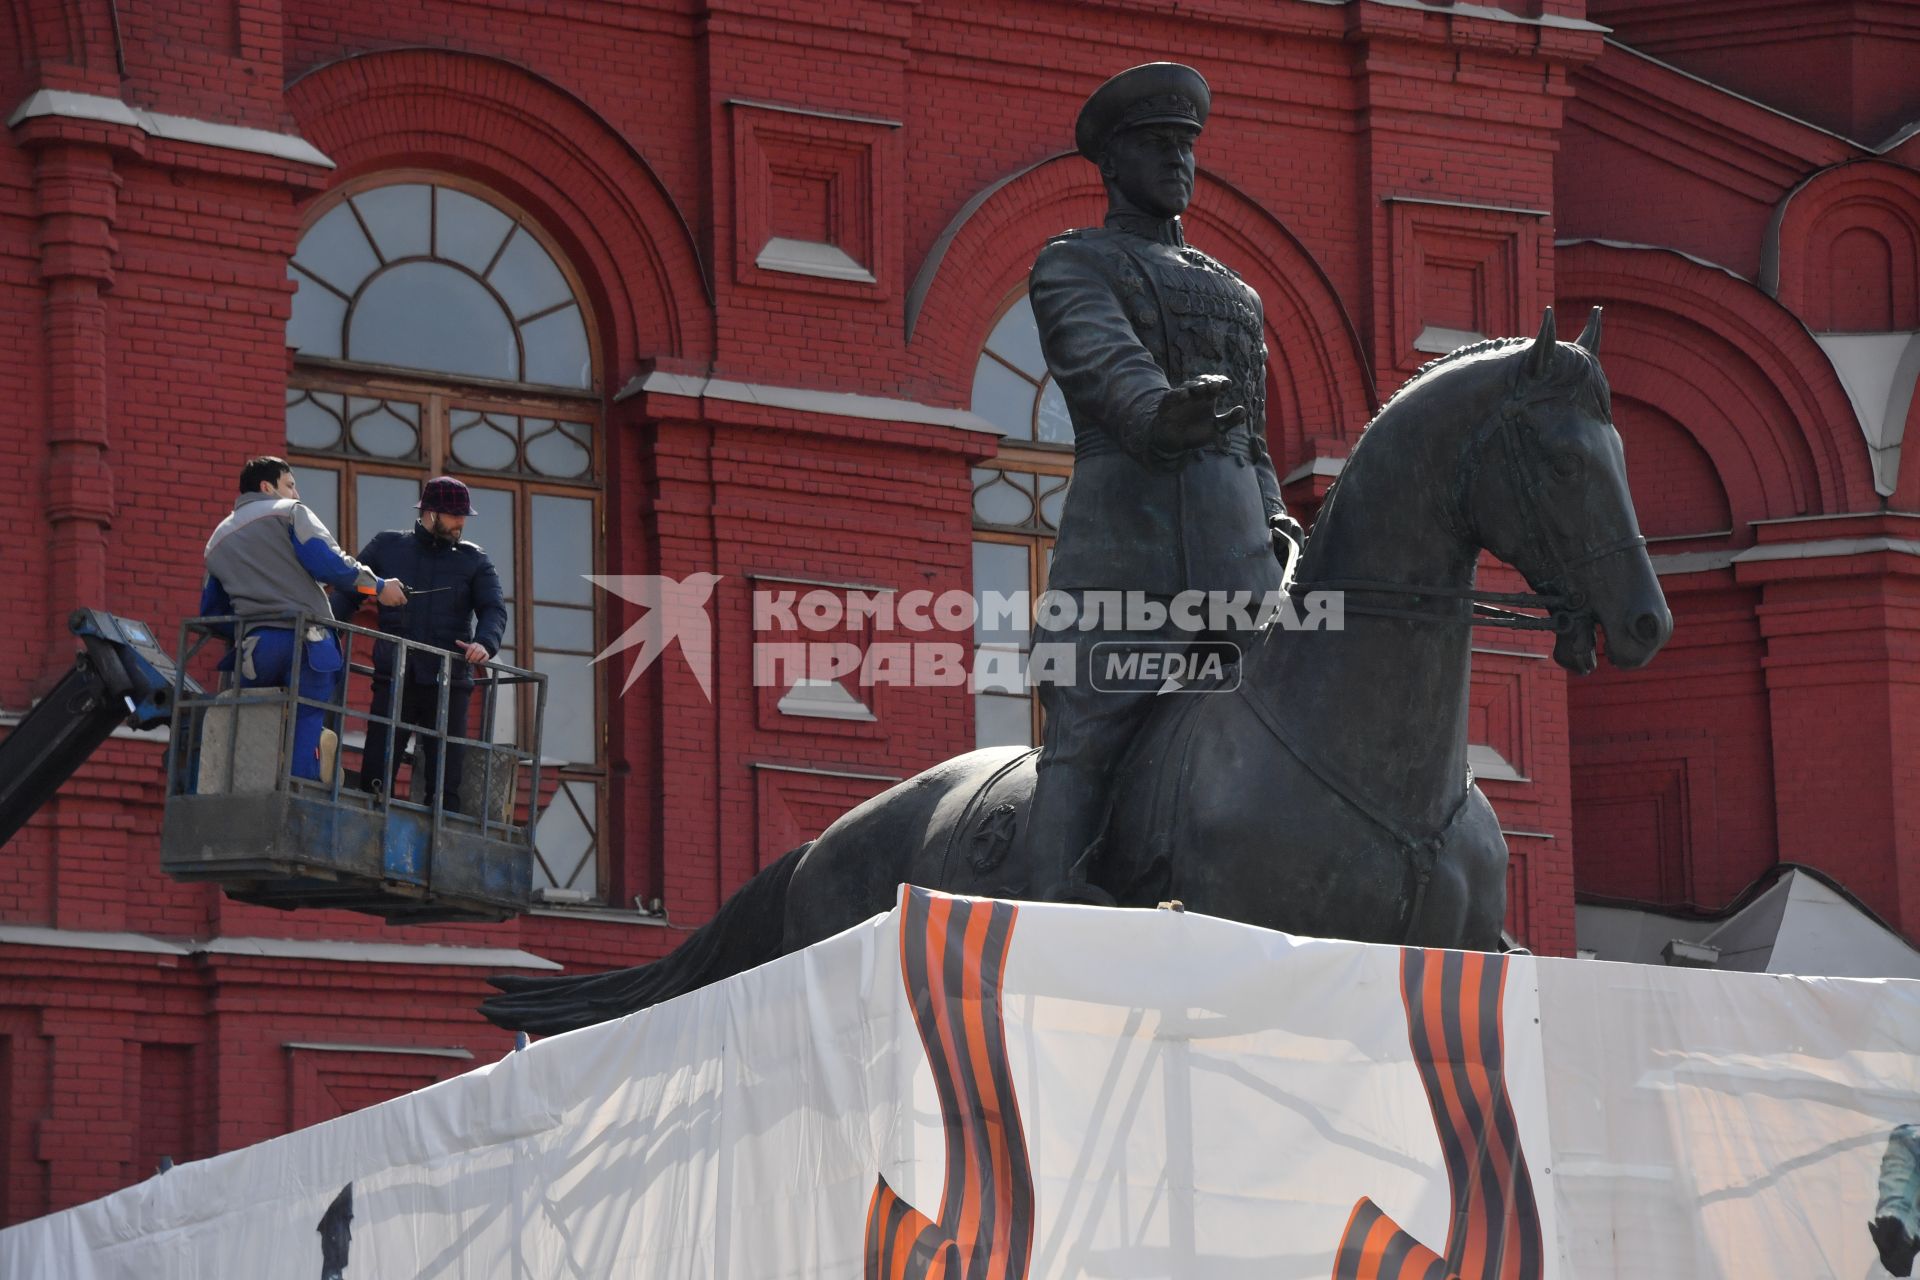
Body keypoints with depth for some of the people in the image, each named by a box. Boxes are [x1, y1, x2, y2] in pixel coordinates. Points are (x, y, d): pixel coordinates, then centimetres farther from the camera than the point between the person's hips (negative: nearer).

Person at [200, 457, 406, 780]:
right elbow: (329, 563, -7)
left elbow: (211, 612, 25)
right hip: (304, 643, -5)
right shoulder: (289, 512, 7)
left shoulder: (218, 540, 25)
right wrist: (378, 587, 4)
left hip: (254, 648, 5)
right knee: (305, 730, -8)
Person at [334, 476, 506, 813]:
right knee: (374, 777, -6)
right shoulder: (387, 546, 11)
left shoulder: (473, 561, 12)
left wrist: (485, 643, -23)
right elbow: (347, 594, 10)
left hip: (448, 683, 0)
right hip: (394, 680, 0)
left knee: (445, 781, -1)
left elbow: (494, 608, 0)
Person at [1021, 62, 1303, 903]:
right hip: (1119, 537, -6)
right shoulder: (1072, 265, 10)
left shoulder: (1234, 293, 29)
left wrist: (1277, 526, 10)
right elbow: (1104, 360, -12)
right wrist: (1161, 413, -34)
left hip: (1237, 547, 6)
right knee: (1085, 743, -14)